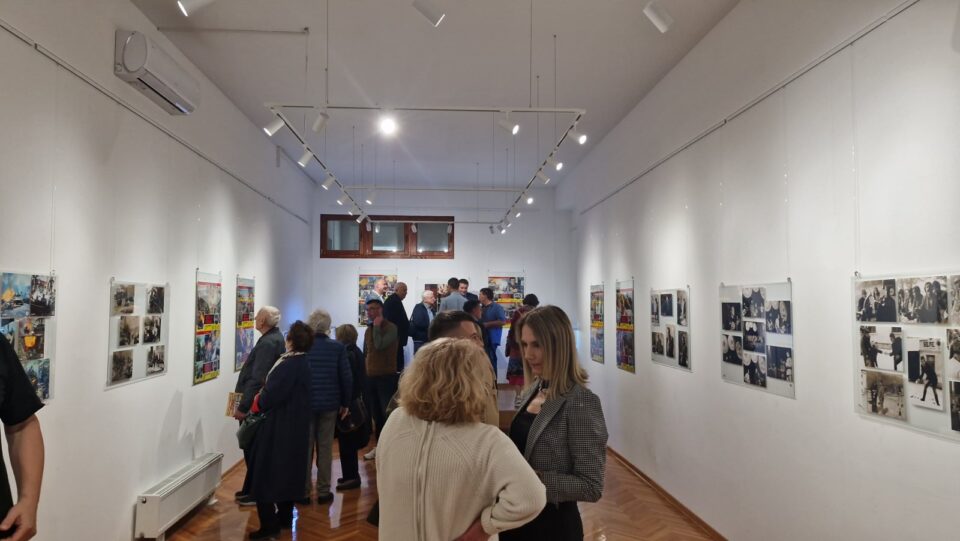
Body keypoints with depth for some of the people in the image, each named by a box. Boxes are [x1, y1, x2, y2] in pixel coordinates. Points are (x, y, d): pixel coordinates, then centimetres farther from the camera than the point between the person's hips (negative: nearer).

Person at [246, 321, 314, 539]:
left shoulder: (289, 365, -24)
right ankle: (285, 517, 30)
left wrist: (256, 402, -5)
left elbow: (271, 396, -24)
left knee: (266, 473, 2)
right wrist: (265, 391, 9)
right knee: (287, 470, 19)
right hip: (293, 427, 9)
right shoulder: (301, 363, 6)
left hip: (278, 428, -9)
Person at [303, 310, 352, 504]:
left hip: (304, 403, 0)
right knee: (325, 448, 10)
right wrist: (345, 403, 6)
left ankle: (303, 492, 17)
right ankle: (323, 491, 16)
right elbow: (346, 377, -6)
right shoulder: (337, 347, -7)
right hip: (329, 404, 0)